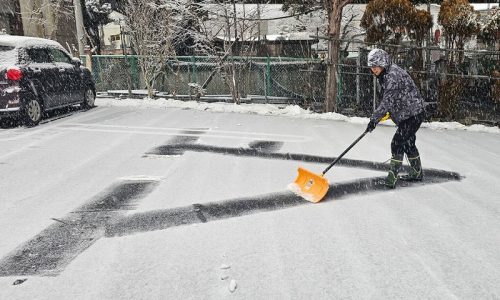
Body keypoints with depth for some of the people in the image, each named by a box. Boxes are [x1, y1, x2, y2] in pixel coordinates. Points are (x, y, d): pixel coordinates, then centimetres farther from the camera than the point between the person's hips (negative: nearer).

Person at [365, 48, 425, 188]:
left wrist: (374, 119, -32)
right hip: (407, 115, 11)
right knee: (408, 143, 21)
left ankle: (392, 177, -10)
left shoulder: (393, 75, -25)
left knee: (397, 143, -13)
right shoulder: (385, 75, 7)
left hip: (413, 115, -11)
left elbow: (388, 101, -31)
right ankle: (417, 173, 38)